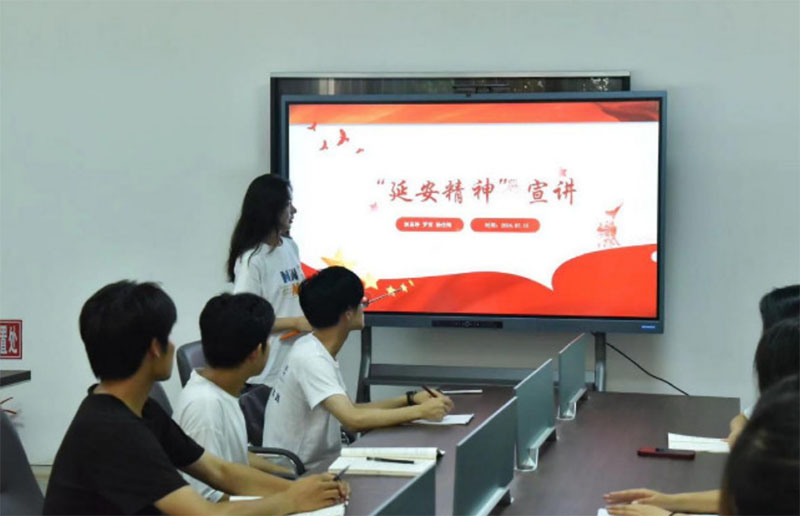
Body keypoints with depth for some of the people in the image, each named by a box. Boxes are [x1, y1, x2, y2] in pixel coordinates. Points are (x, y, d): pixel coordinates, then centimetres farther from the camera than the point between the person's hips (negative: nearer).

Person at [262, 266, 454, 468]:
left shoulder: (313, 348, 6)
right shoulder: (311, 360, -21)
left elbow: (350, 409, 12)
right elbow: (354, 419, -30)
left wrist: (410, 399, 2)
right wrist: (421, 411, -22)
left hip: (317, 464, 8)